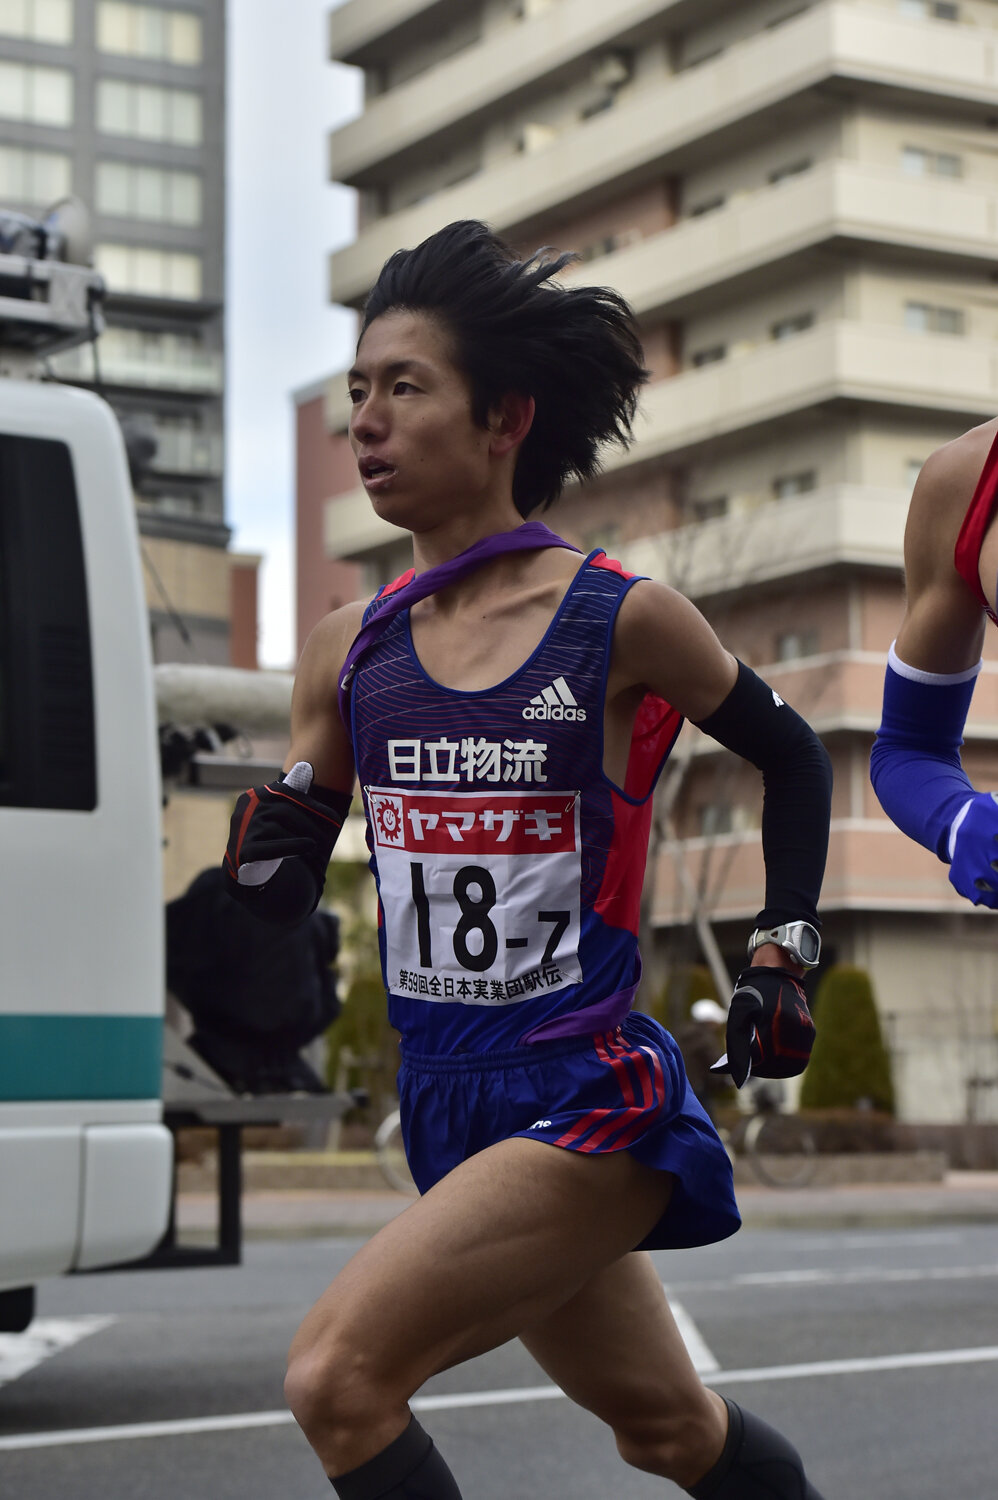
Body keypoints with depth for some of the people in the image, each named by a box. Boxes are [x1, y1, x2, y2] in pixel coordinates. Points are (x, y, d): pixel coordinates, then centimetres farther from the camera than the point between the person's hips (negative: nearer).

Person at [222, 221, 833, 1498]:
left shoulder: (623, 622, -9)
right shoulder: (347, 649, 3)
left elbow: (791, 758, 9)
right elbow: (283, 889, 7)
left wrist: (782, 954, 5)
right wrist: (262, 853, -15)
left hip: (589, 1103, -6)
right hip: (446, 1106, 6)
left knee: (337, 1378, -20)